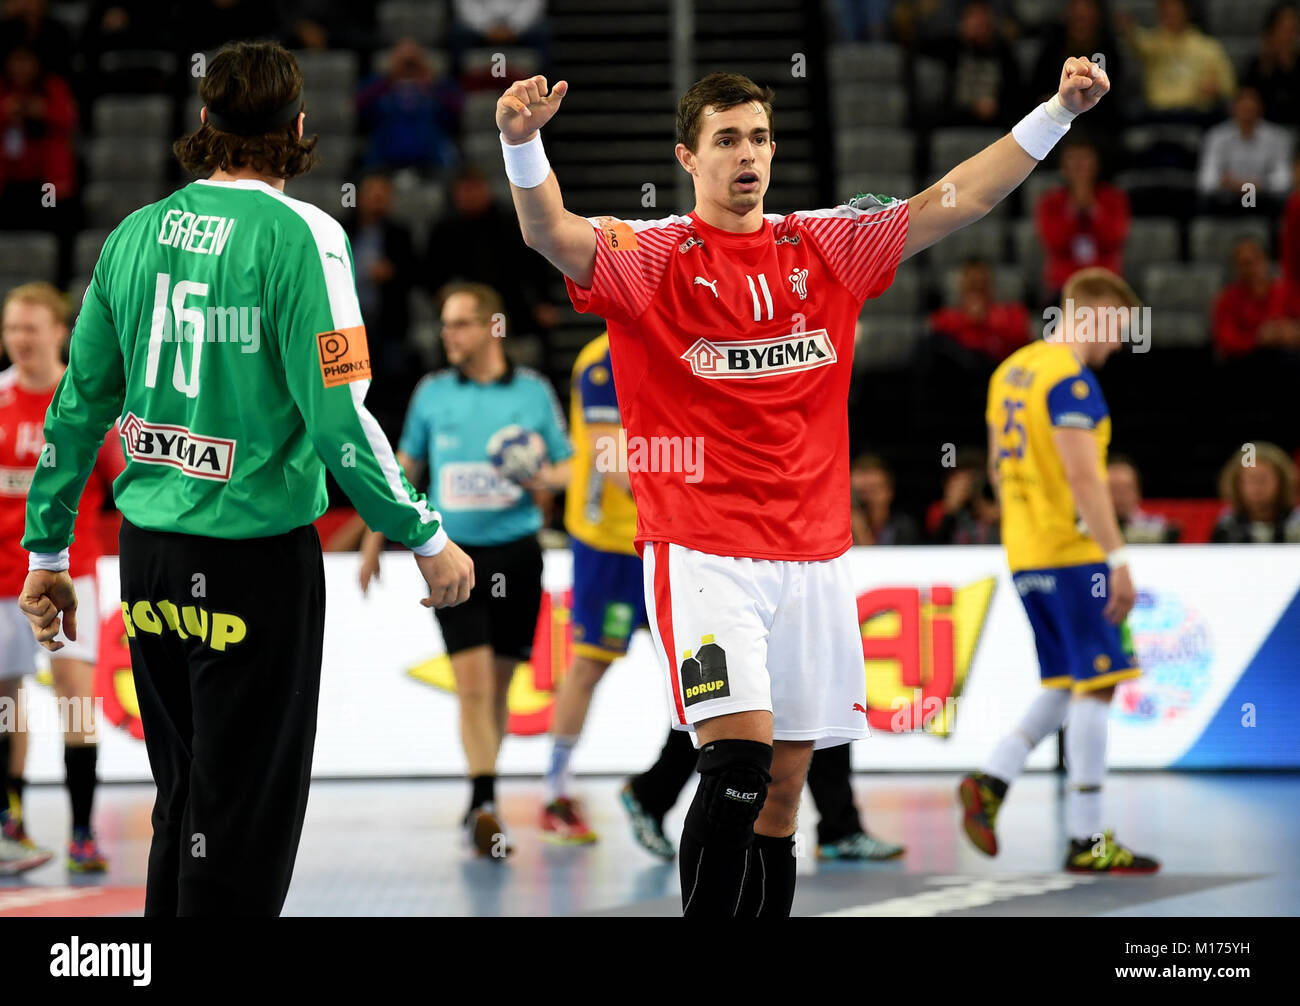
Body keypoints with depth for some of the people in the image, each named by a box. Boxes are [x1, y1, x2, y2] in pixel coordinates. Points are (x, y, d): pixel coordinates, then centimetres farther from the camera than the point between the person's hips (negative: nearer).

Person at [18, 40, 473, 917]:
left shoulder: (136, 234, 5)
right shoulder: (297, 234, -12)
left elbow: (79, 406, 8)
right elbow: (337, 417, -17)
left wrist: (46, 553, 16)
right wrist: (428, 539, -8)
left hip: (150, 552, 6)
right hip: (256, 554, -6)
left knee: (181, 802, 18)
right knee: (243, 822, 2)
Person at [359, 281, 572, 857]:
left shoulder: (533, 392, 4)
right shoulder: (432, 394, 6)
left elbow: (567, 465, 10)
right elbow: (404, 469, 17)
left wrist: (546, 478, -13)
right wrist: (374, 542, 17)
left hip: (516, 554, 1)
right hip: (454, 553, -1)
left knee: (498, 686, 8)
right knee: (472, 683, -13)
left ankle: (480, 808, 23)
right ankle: (485, 805, -17)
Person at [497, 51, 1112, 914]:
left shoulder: (825, 245, 10)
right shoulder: (652, 256, -1)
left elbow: (956, 203, 9)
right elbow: (551, 234, -18)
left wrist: (1058, 113, 1)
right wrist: (522, 145, -38)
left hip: (814, 553, 5)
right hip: (703, 552, -4)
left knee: (784, 787, 8)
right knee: (739, 758, -20)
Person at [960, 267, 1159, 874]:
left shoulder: (1011, 370, 14)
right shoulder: (1071, 379, -14)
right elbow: (1083, 475, -22)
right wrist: (1118, 558, -22)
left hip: (1024, 552, 9)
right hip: (1072, 552, -9)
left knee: (1068, 686, 15)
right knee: (1096, 686, -4)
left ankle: (990, 782, 1)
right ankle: (1087, 840, -3)